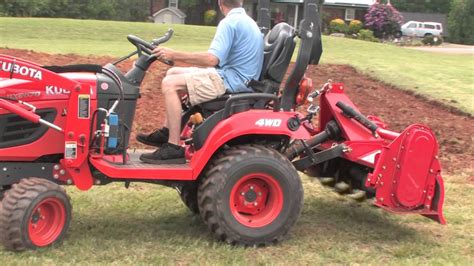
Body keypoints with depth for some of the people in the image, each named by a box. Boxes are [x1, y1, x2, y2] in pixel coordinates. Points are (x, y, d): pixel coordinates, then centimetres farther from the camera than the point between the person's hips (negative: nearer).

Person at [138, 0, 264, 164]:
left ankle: (173, 148, -18)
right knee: (173, 73, 14)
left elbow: (212, 59, -27)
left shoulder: (229, 23, -15)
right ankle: (166, 133, 12)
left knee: (170, 84, -18)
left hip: (231, 80, -11)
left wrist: (174, 55, -22)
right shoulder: (247, 21, 16)